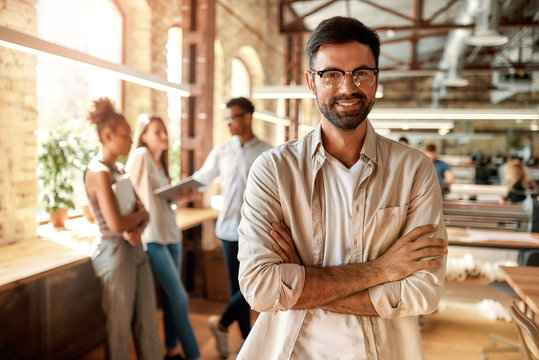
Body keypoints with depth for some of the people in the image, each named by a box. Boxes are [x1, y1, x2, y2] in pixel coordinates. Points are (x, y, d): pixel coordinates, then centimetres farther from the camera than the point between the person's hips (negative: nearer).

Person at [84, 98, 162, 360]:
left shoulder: (120, 170, 12)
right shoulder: (99, 172, -14)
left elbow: (143, 211, 9)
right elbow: (116, 223, -22)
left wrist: (137, 228, -11)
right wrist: (140, 215, -4)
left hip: (136, 250, 8)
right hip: (116, 252, -8)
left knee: (148, 321, 13)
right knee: (120, 326, 8)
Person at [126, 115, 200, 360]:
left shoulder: (161, 162, 14)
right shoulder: (140, 155, -11)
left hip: (172, 233, 8)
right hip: (153, 237, -8)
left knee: (171, 296, 13)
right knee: (180, 297, -5)